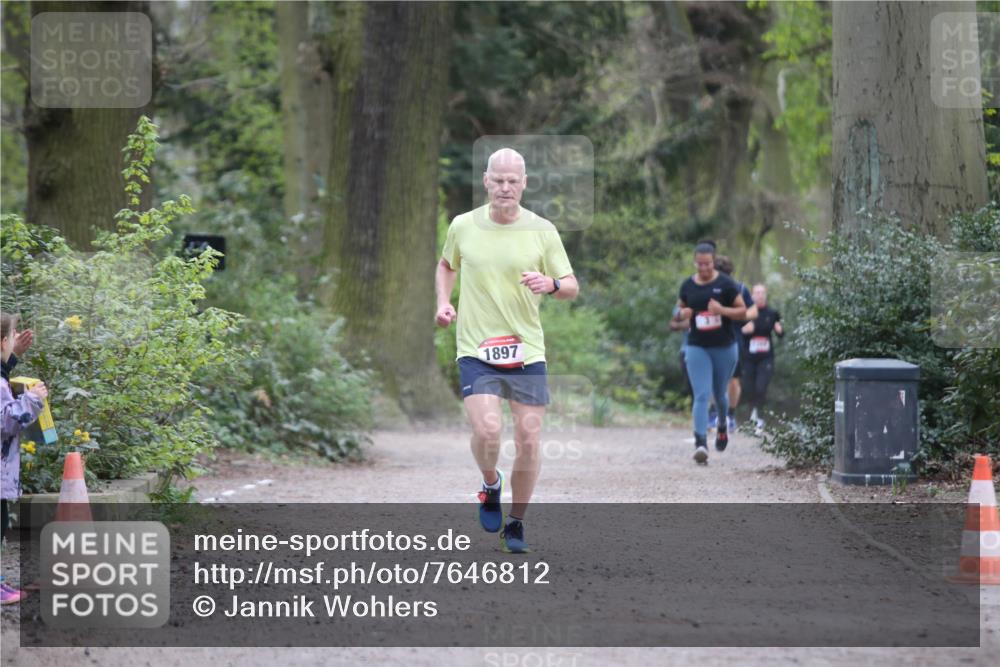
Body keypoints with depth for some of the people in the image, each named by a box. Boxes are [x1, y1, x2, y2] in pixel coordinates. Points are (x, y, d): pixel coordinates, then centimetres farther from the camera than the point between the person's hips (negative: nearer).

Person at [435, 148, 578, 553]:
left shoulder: (542, 231, 0)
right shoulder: (463, 226, 2)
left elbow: (572, 287, 3)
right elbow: (446, 265, 22)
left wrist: (551, 285, -19)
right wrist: (443, 302, 6)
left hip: (527, 350, 1)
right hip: (475, 349, -1)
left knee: (529, 438, -1)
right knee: (487, 430, -19)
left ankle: (515, 523, 17)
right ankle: (490, 484, 15)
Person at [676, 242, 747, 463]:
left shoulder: (726, 284, -5)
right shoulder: (687, 286, 3)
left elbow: (743, 311, -3)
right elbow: (681, 309, 18)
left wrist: (722, 310, -21)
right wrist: (683, 314, -6)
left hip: (724, 347, 0)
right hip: (697, 347, 0)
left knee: (720, 393, 16)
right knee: (701, 395, -12)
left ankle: (723, 425, 47)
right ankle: (701, 443, -20)